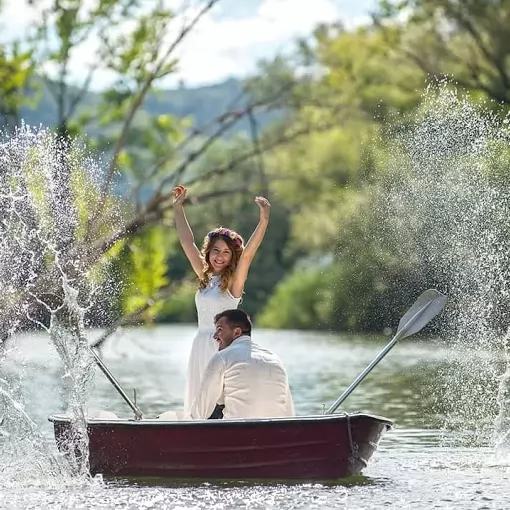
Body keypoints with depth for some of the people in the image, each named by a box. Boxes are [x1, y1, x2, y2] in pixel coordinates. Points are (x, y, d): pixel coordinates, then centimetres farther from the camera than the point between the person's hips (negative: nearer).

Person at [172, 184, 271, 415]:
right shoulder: (205, 277, 11)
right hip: (201, 347, 6)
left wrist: (264, 220, -30)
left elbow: (248, 253, -19)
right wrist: (178, 207, 14)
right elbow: (187, 243, 14)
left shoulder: (233, 281, -4)